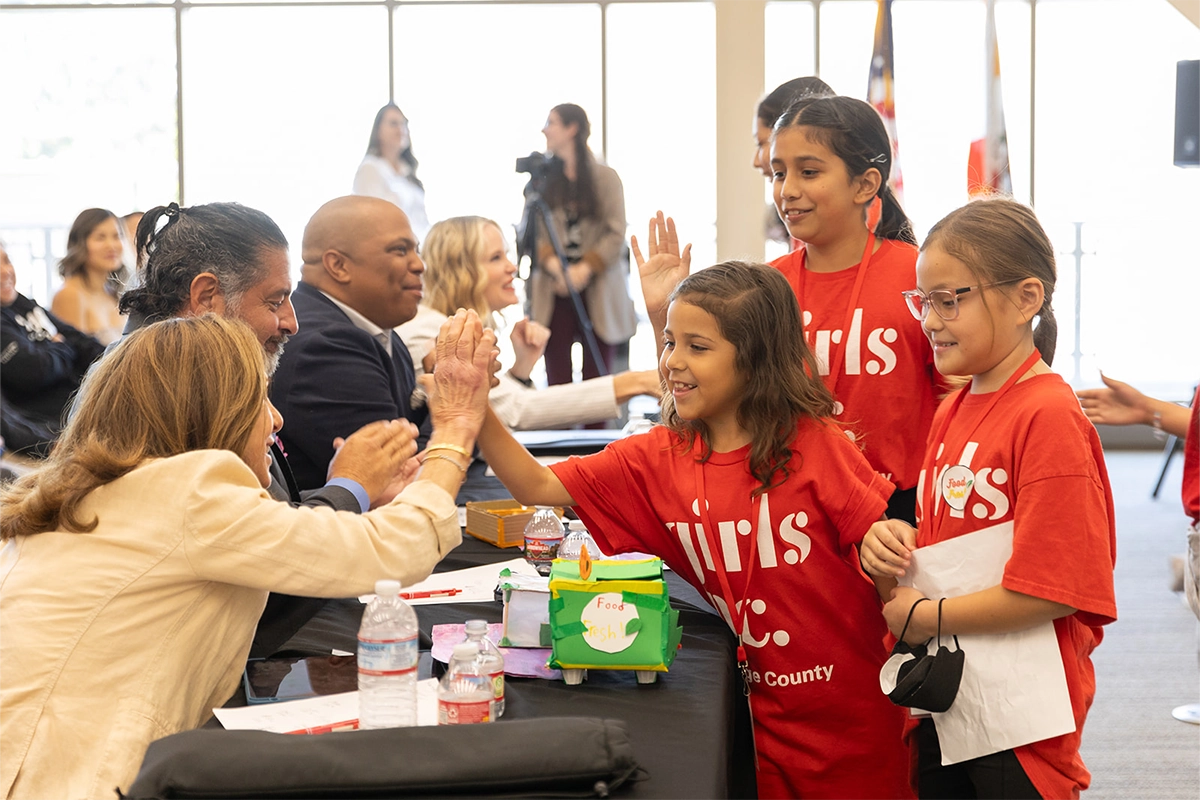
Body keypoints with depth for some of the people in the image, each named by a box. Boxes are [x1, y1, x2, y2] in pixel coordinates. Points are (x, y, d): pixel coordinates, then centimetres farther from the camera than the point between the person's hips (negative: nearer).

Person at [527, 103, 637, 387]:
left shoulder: (605, 177, 4)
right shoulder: (543, 178, 10)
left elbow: (616, 234, -3)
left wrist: (585, 269, -16)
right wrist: (553, 265, -16)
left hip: (598, 291, -2)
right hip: (554, 289, 2)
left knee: (597, 379, 0)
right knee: (557, 378, 0)